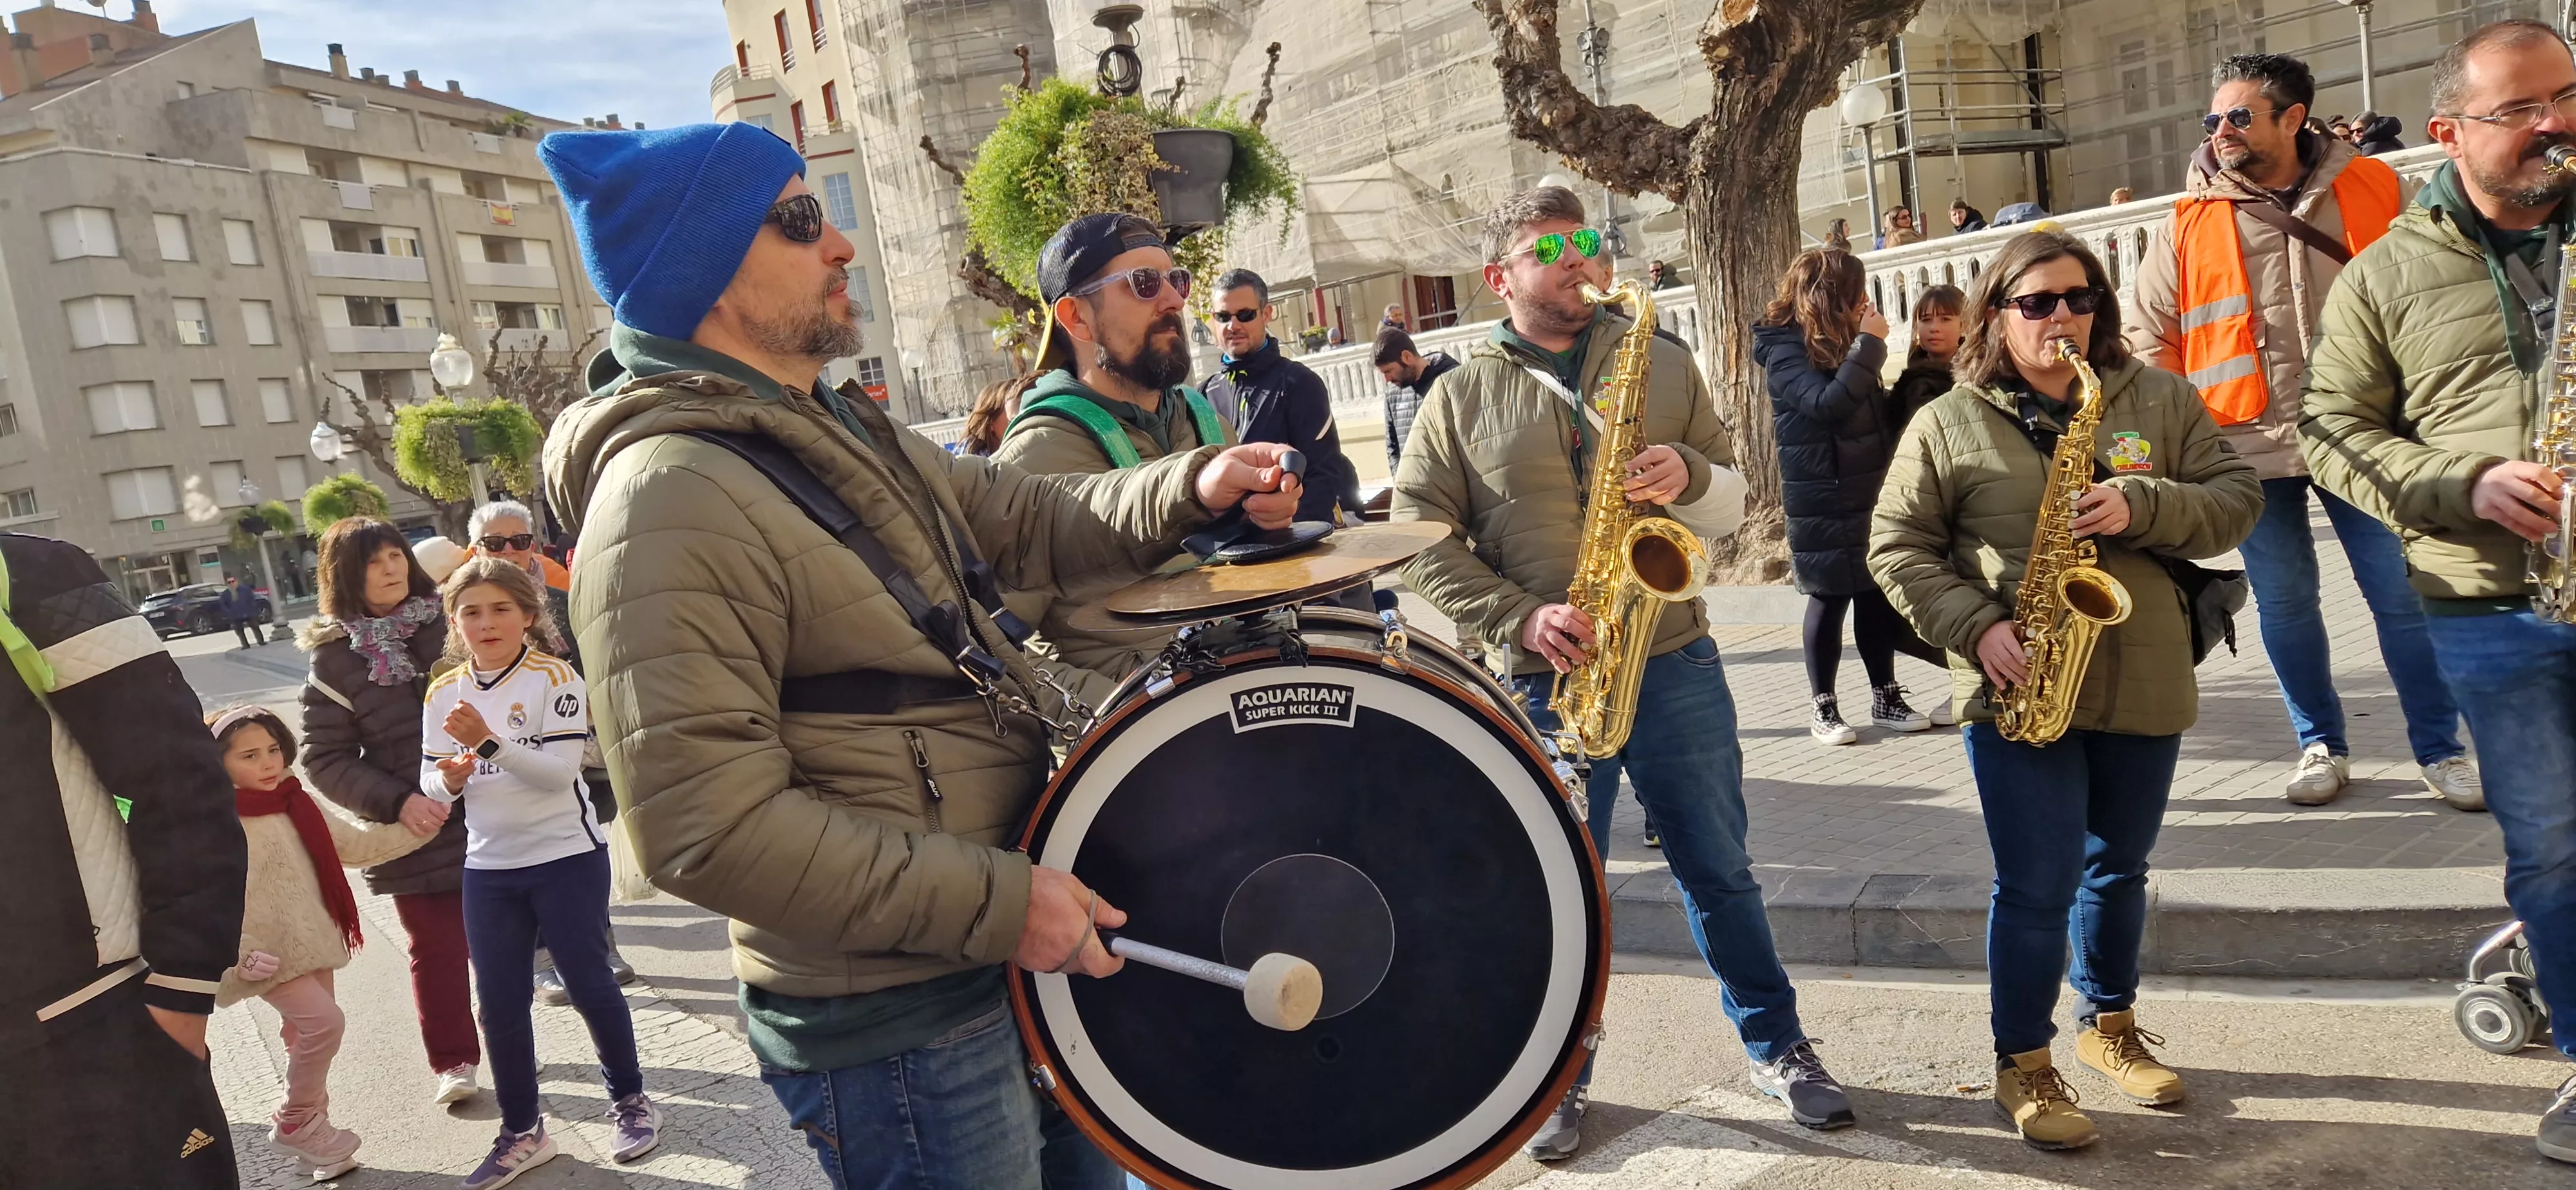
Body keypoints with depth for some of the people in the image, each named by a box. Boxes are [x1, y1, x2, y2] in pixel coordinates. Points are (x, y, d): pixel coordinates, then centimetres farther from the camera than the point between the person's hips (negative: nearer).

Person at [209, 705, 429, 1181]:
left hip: (313, 945, 7)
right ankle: (296, 1123, 3)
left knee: (306, 1037, 14)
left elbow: (356, 846, 10)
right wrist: (237, 954, -22)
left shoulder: (297, 804, 5)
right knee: (323, 1021, -18)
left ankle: (309, 1131, 29)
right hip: (272, 953, -7)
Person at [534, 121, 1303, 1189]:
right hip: (897, 1031, -9)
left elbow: (1024, 521, 15)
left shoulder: (843, 430, 10)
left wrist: (1190, 487, -2)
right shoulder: (670, 499, -22)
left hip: (1015, 956, 9)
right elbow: (711, 829, -27)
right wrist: (995, 902, -24)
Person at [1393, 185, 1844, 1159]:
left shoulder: (1662, 364, 7)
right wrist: (1521, 617, -17)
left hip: (1676, 663, 2)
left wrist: (1690, 476, -13)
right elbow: (1421, 541, -5)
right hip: (1543, 681, -1)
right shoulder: (1459, 399, 0)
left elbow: (1733, 502, 10)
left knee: (1719, 872, 13)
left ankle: (1777, 1049, 31)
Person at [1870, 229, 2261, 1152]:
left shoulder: (2160, 399, 5)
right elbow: (1897, 549, -2)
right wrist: (1977, 628, -15)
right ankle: (2023, 1065, 14)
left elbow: (2236, 499, 2)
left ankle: (2110, 1026, 37)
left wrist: (2142, 508, -17)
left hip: (2144, 686, 3)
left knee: (2119, 867, 18)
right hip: (2017, 691, -3)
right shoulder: (1945, 424, -2)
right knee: (2039, 886, -2)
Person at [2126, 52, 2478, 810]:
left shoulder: (2375, 191, 3)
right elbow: (2149, 340, 4)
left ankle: (2441, 748, 18)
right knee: (2285, 603, 10)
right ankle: (2321, 745, 26)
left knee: (2404, 594, 3)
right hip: (2250, 447, 1)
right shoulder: (2185, 226, 2)